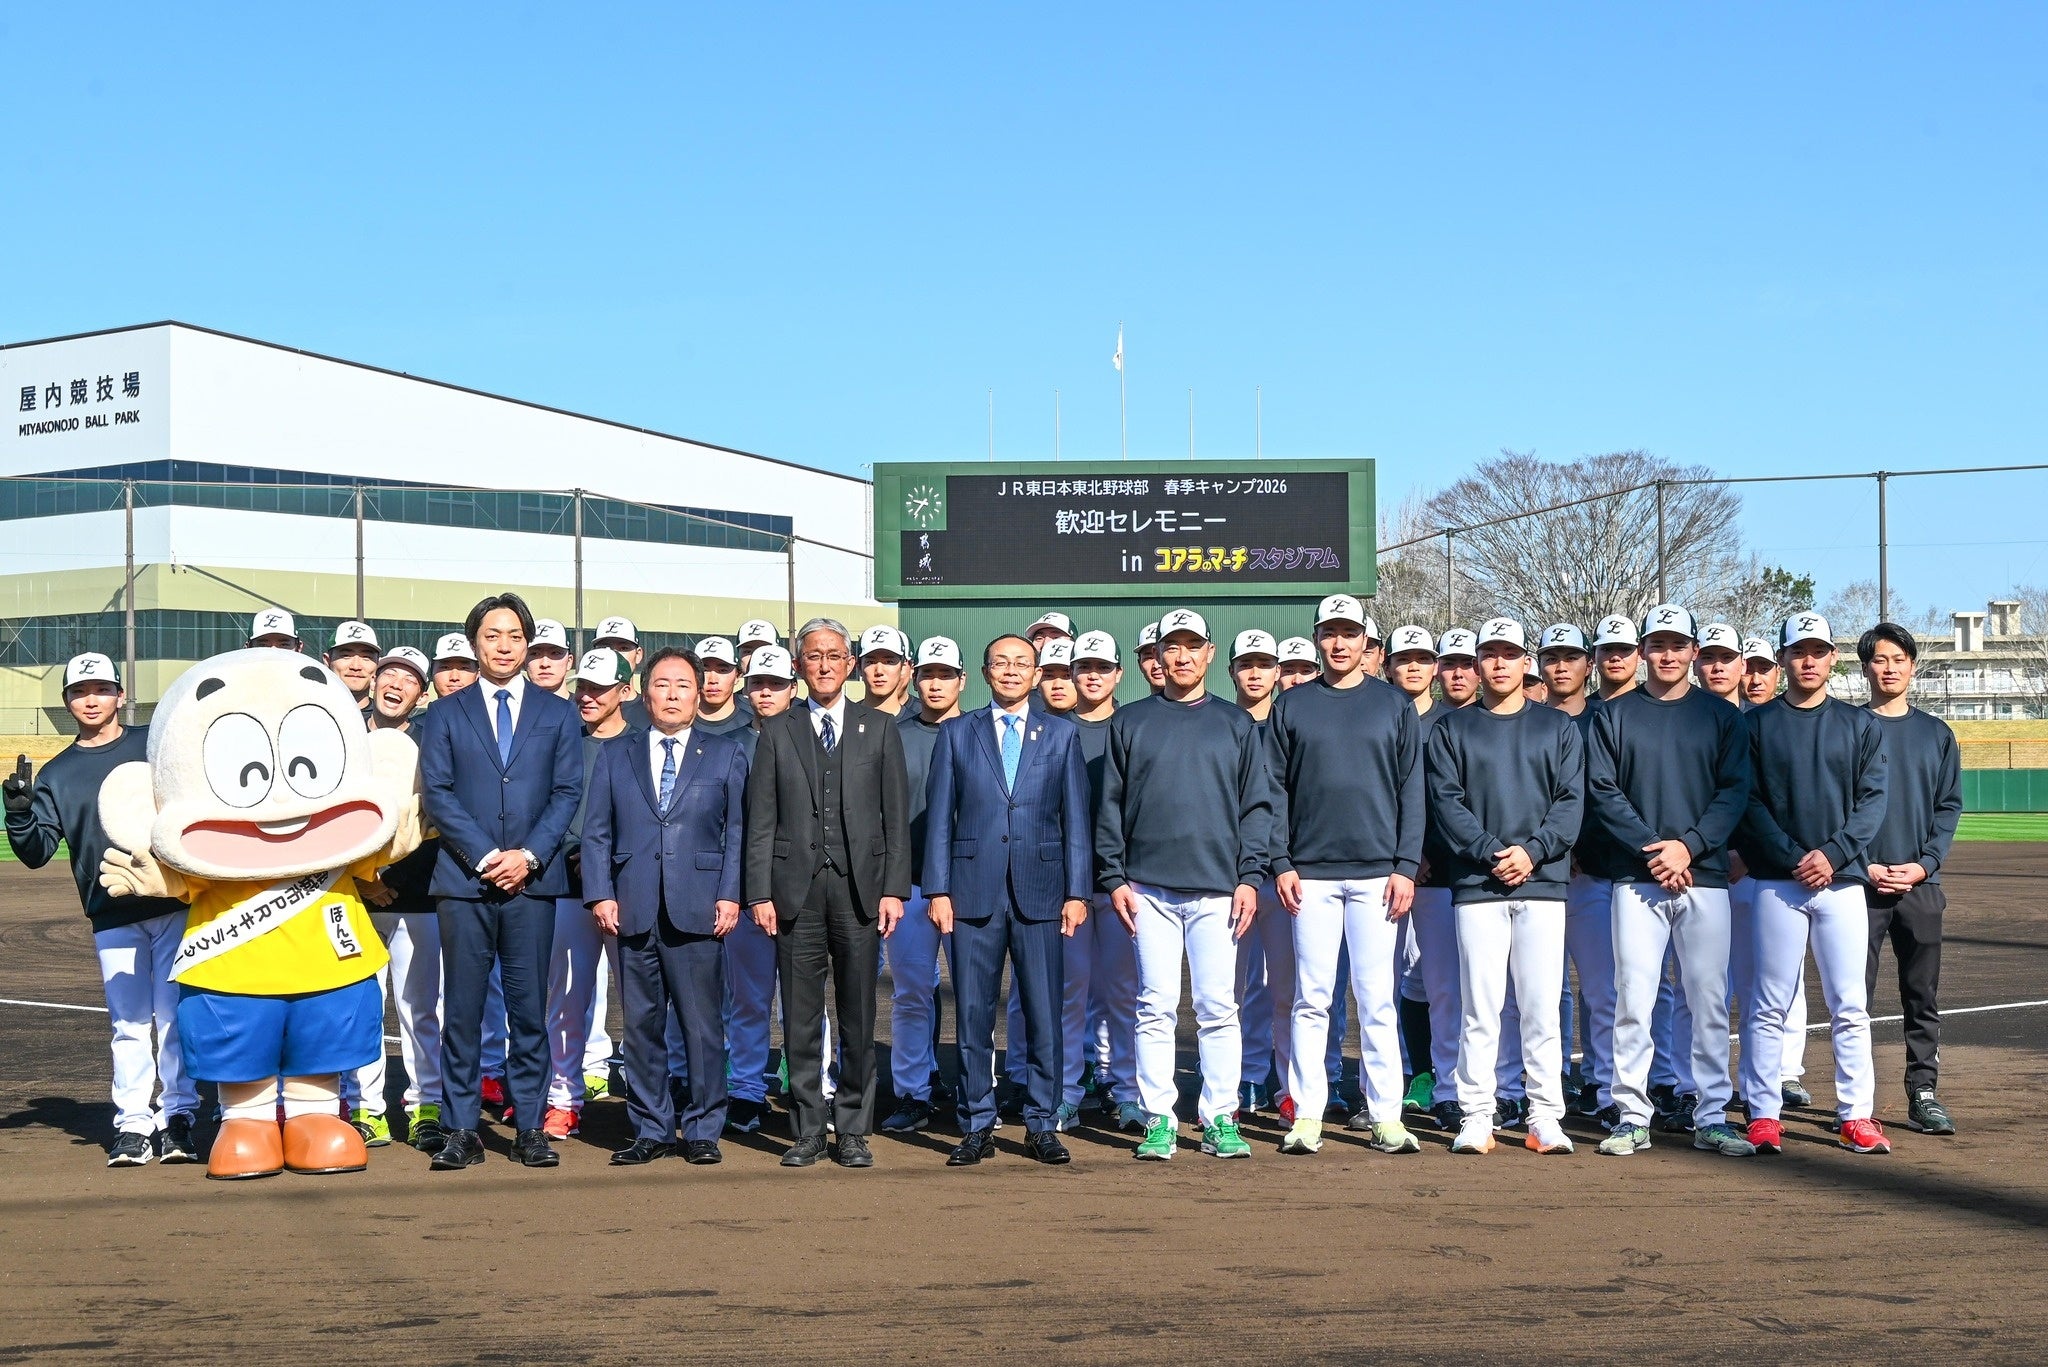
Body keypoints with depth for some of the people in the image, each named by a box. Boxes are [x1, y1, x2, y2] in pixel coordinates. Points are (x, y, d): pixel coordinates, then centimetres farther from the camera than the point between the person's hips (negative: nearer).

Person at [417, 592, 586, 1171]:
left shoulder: (558, 714, 12)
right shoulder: (448, 715, 10)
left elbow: (568, 792, 5)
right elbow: (436, 793, 2)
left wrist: (528, 854, -9)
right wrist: (484, 855, -9)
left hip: (532, 880, 0)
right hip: (464, 881, 0)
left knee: (529, 1008, 2)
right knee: (462, 1009, 1)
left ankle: (530, 1128, 8)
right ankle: (461, 1129, 6)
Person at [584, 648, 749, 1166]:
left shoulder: (726, 755, 11)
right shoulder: (614, 754, 14)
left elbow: (737, 831, 6)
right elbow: (596, 831, 10)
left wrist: (730, 895, -4)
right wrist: (600, 894, -2)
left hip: (699, 910, -1)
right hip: (634, 910, 1)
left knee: (703, 1025, 0)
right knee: (641, 1025, 5)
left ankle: (703, 1129, 10)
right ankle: (651, 1130, 15)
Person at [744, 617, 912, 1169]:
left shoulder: (880, 728, 9)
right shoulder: (777, 732, 10)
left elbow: (897, 816, 6)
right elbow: (761, 821, 6)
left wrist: (894, 888, -3)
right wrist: (760, 893, -2)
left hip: (860, 887, 0)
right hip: (796, 889, 0)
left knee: (858, 1016, 4)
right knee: (800, 1018, 3)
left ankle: (854, 1132, 13)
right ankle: (808, 1132, 12)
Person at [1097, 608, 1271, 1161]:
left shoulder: (1235, 724, 12)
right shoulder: (1130, 722, 11)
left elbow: (1257, 805, 8)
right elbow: (1110, 806, 8)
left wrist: (1250, 876, -2)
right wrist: (1113, 878, -1)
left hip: (1217, 887, 0)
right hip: (1149, 887, 0)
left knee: (1218, 1007, -1)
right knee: (1155, 1006, 0)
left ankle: (1221, 1119, 6)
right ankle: (1159, 1119, 6)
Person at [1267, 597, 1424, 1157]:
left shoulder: (1395, 706, 8)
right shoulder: (1292, 707, 9)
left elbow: (1411, 792, 5)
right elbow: (1275, 791, 7)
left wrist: (1406, 867, -3)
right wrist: (1280, 863, -3)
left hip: (1377, 873, 0)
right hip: (1310, 874, 1)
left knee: (1377, 998, 0)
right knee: (1311, 998, 1)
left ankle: (1385, 1115, 5)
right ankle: (1307, 1116, 5)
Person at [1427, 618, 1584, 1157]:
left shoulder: (1558, 727, 13)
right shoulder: (1452, 730, 11)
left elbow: (1571, 801, 4)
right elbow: (1445, 801, 1)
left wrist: (1532, 852, -11)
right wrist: (1492, 854, -12)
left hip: (1543, 883, 1)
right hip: (1476, 885, 0)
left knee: (1541, 1006, 0)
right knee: (1480, 1006, -2)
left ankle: (1545, 1117, 4)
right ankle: (1476, 1117, 2)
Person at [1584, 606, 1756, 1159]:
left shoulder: (1722, 716, 11)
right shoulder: (1615, 715, 8)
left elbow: (1735, 792, 2)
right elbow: (1601, 791, 0)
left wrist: (1688, 845, -12)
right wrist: (1651, 848, -12)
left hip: (1705, 875, 1)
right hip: (1635, 877, -1)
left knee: (1709, 1001, 2)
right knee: (1633, 999, -3)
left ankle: (1712, 1118, 9)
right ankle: (1632, 1118, 3)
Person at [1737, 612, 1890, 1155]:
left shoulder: (1861, 725, 11)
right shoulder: (1757, 724, 6)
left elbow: (1873, 800, 3)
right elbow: (1749, 803, 0)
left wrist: (1833, 854, -11)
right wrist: (1794, 857, -12)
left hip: (1843, 880, 1)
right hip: (1777, 881, -1)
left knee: (1850, 1007, 2)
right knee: (1768, 1005, -1)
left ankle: (1856, 1116, 8)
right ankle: (1764, 1115, 5)